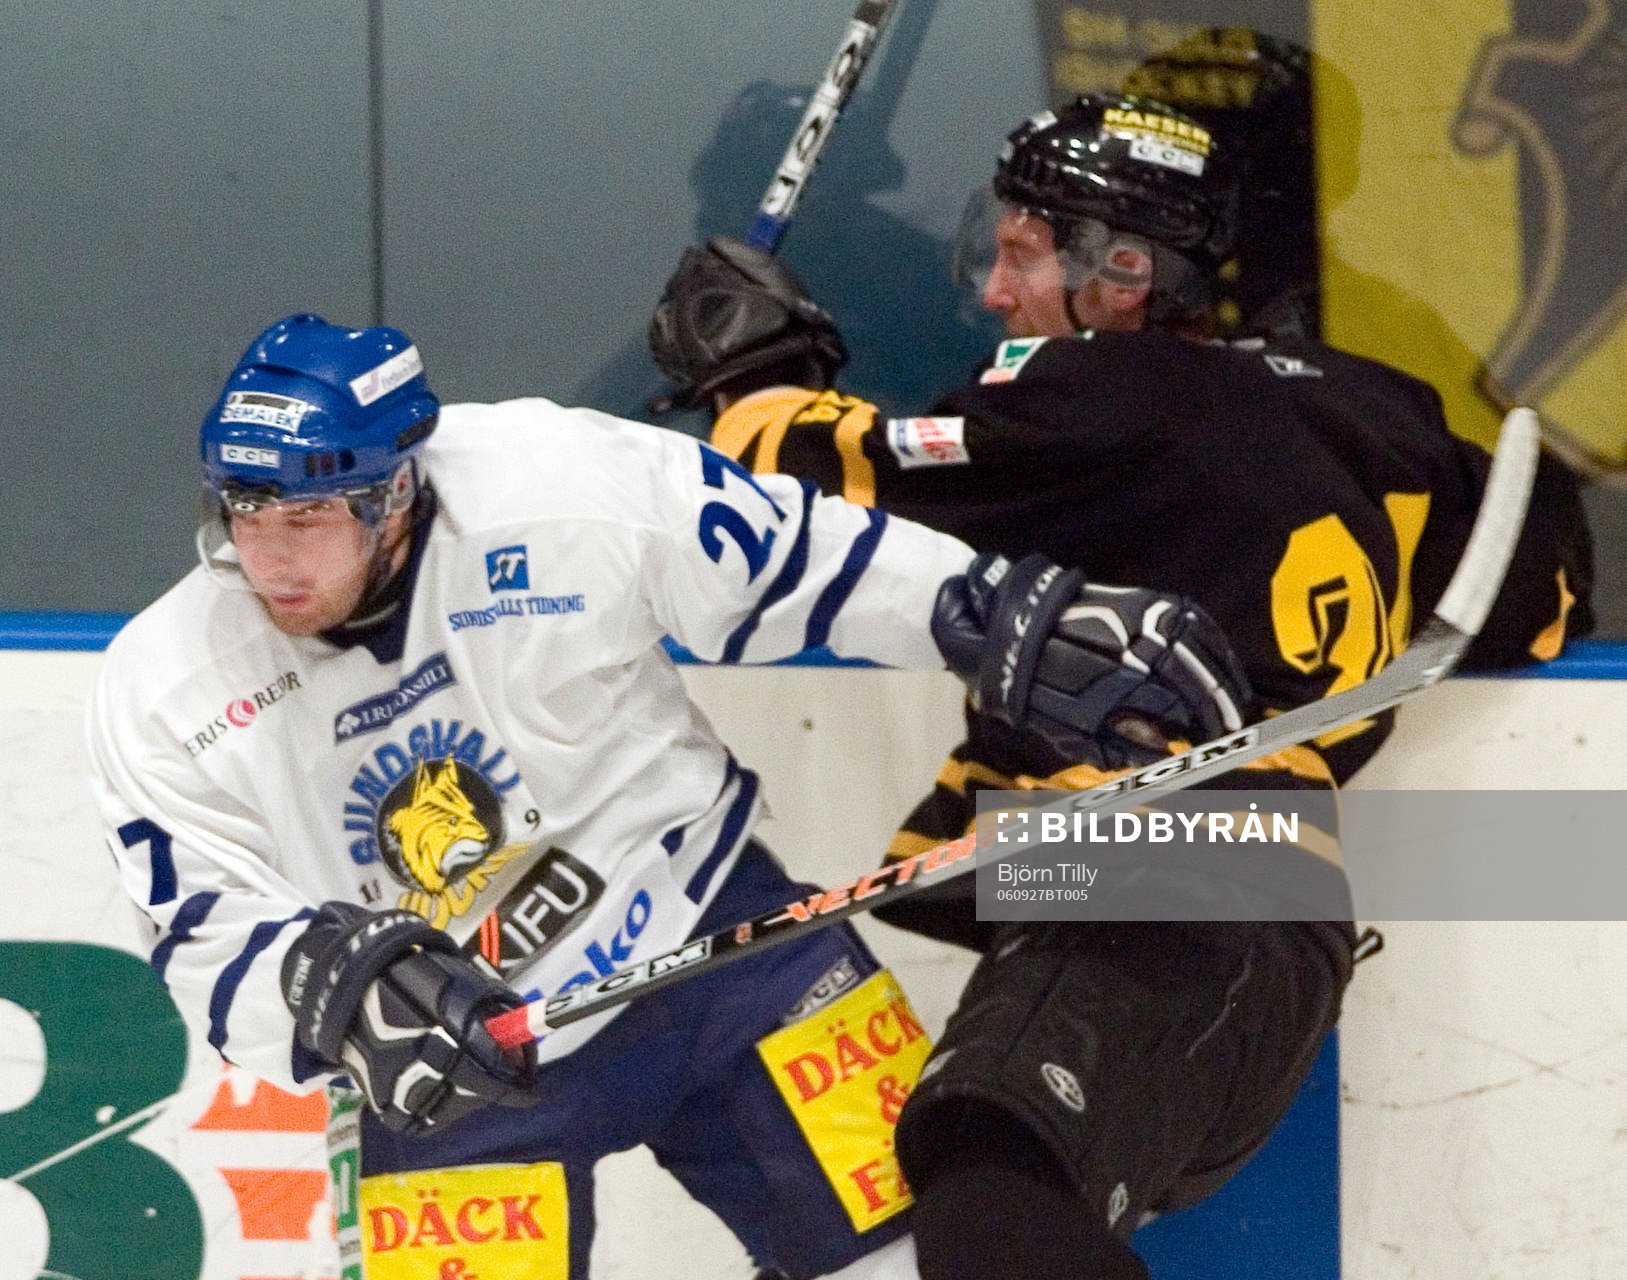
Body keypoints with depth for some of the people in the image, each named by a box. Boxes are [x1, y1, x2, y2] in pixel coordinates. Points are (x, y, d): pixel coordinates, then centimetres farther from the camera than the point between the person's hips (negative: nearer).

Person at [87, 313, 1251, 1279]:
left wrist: (1022, 633, -10)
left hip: (707, 934, 0)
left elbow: (802, 564, -9)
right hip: (454, 1062, 0)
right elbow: (211, 946, -15)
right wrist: (339, 985, -36)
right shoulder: (165, 699, -14)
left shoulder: (565, 487, -20)